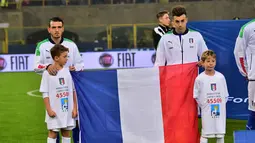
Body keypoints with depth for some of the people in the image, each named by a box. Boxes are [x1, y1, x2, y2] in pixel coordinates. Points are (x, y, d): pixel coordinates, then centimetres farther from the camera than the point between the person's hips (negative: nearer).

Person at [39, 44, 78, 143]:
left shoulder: (67, 71, 4)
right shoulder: (47, 73, -7)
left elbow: (73, 91, 7)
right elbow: (45, 93, -7)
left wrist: (75, 108, 3)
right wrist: (49, 109, -13)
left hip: (68, 109, 4)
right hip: (54, 110, -4)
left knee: (66, 132, 11)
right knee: (53, 133, 0)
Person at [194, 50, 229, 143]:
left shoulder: (220, 77, -1)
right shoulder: (199, 78, -7)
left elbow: (225, 94, 7)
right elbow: (196, 96, -1)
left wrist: (222, 104, 1)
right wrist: (203, 105, -3)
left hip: (220, 109, 2)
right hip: (207, 110, -2)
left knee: (221, 132, 9)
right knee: (205, 132, 2)